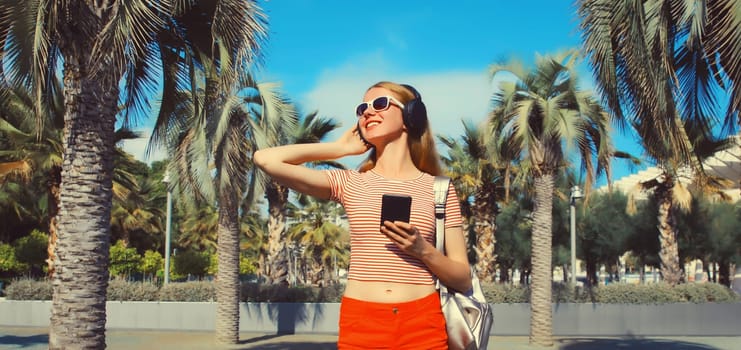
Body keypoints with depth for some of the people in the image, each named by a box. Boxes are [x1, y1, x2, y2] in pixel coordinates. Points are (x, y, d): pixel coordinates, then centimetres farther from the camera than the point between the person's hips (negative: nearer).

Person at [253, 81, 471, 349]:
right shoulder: (350, 183, 7)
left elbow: (463, 280, 6)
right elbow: (266, 159, -4)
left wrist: (424, 250, -12)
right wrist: (342, 148, 6)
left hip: (422, 323, 0)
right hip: (360, 323, 1)